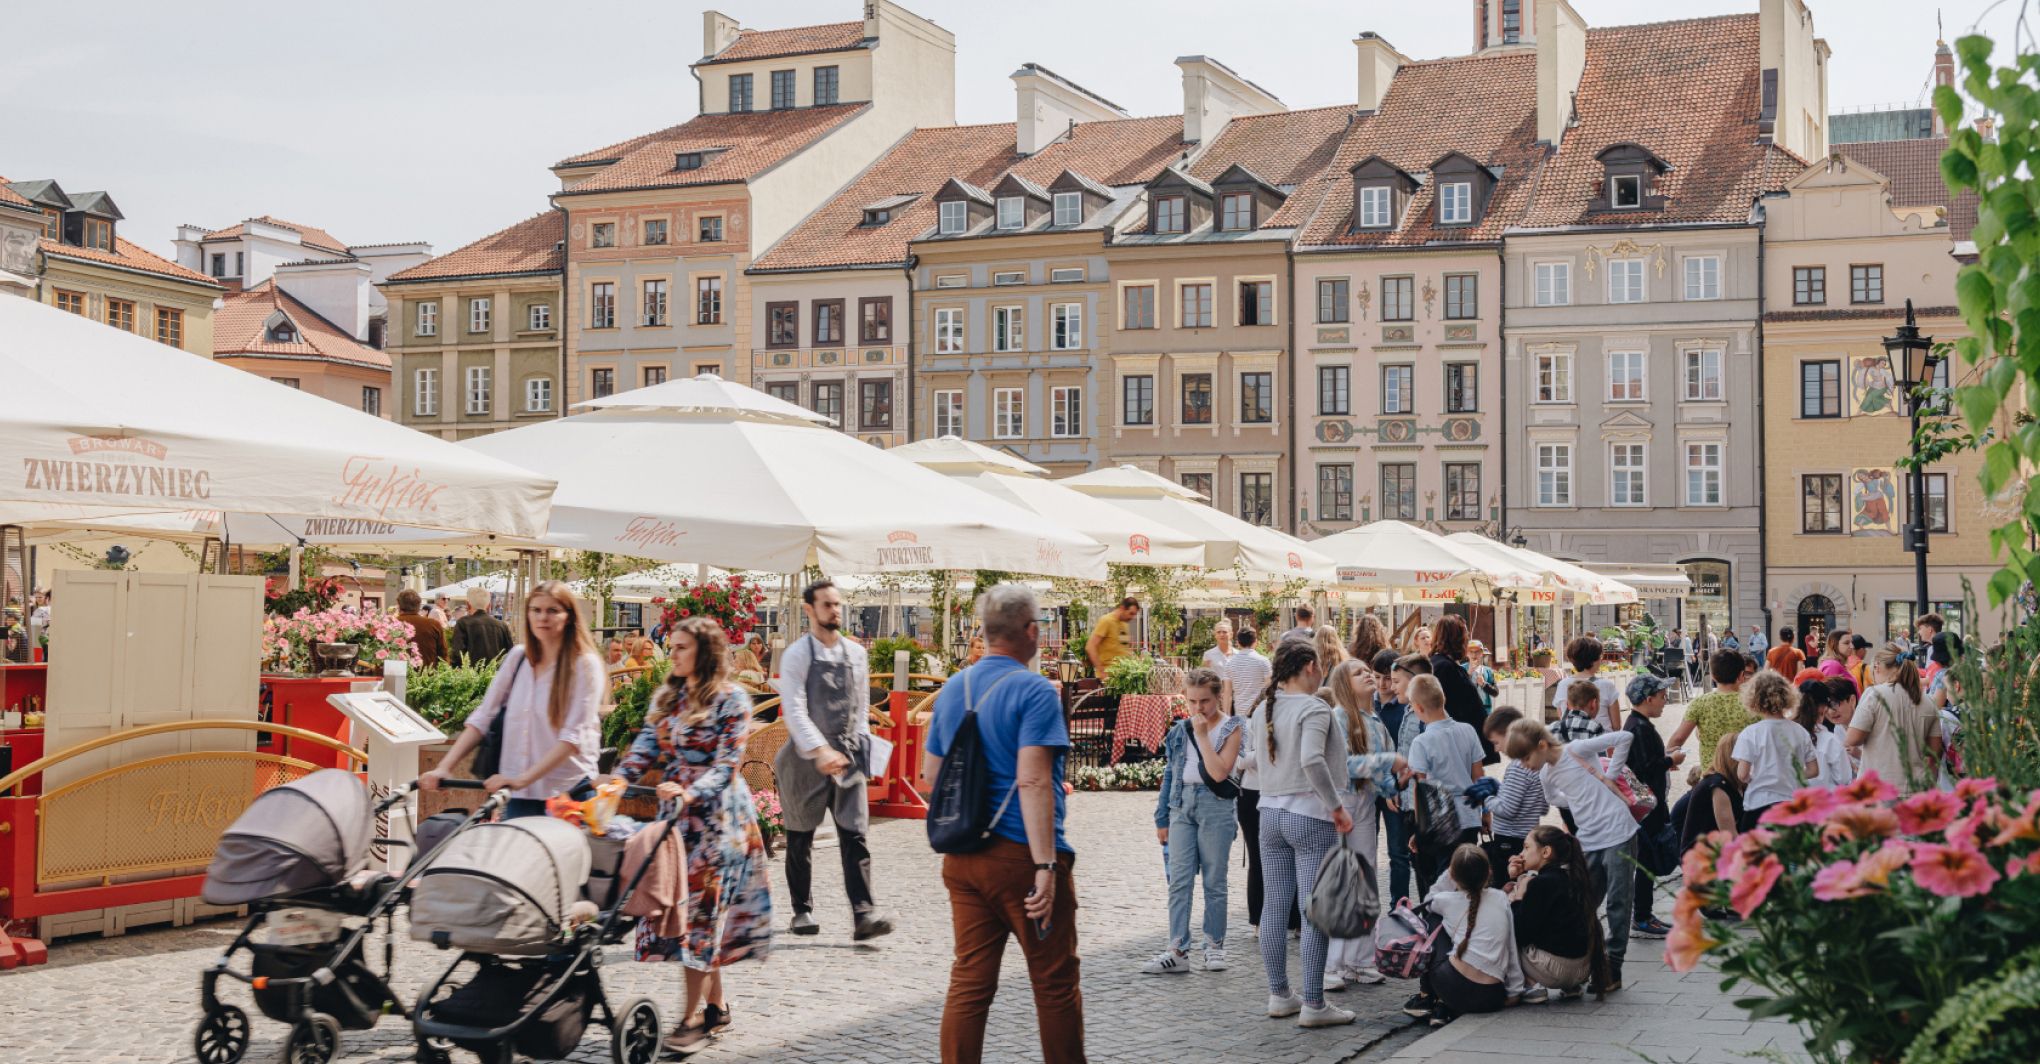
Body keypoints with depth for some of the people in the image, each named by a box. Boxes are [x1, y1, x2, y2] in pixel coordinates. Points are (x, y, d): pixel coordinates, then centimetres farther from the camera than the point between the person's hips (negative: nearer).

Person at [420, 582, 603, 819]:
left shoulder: (585, 665, -6)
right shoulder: (517, 657, 7)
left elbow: (573, 737, -15)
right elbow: (482, 716, 6)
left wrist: (523, 779, -26)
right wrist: (443, 767, -6)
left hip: (568, 795, -3)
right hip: (519, 796, 4)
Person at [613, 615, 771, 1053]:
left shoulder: (731, 700, -8)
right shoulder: (666, 697, 12)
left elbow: (726, 764, -14)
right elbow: (647, 747, 6)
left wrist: (691, 793, -29)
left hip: (716, 815, -6)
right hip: (675, 813, 6)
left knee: (701, 906, -8)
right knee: (680, 902, 6)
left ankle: (694, 1016, -4)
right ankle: (717, 1004, 17)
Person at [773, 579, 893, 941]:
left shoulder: (856, 653, 9)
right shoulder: (797, 655, -7)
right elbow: (795, 710, -17)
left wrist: (861, 745, 8)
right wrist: (820, 751, -28)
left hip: (847, 757, 3)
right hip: (805, 759, -3)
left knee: (855, 835, -7)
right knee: (800, 839, 8)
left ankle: (863, 915, -13)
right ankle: (802, 911, 21)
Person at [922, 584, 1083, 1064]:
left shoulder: (952, 690, 11)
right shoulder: (1034, 691, -12)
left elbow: (930, 777, 17)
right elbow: (1032, 781, -21)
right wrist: (1046, 866, -22)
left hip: (962, 858, 7)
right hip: (1021, 857, -6)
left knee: (969, 981, 7)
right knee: (1056, 983, 6)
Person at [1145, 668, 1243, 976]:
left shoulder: (1231, 728, -3)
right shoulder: (1181, 729, 10)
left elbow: (1219, 772, -15)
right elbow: (1169, 773, 14)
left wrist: (1202, 735, -14)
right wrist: (1162, 818, 12)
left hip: (1214, 805, -4)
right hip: (1182, 804, 4)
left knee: (1214, 881, 4)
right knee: (1179, 881, -1)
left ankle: (1214, 947, 14)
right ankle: (1178, 951, -1)